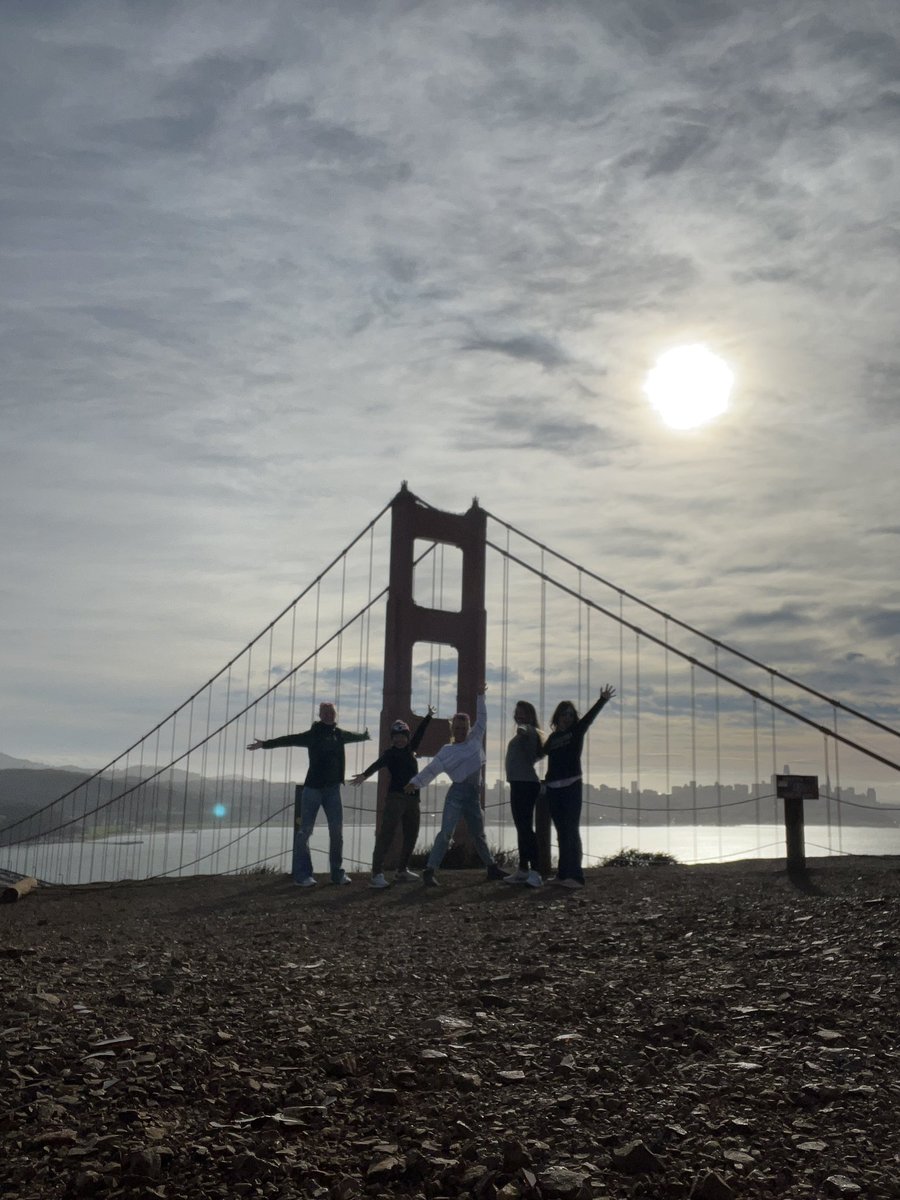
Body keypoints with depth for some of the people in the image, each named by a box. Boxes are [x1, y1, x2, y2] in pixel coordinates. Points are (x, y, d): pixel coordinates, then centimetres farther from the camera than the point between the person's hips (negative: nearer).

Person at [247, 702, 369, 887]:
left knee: (337, 831, 6)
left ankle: (337, 872, 17)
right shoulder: (313, 735, -6)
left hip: (333, 789, 5)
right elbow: (290, 739, -15)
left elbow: (353, 736, 31)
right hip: (313, 788, -5)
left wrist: (364, 736, 52)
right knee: (305, 831, -4)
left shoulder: (340, 734, 10)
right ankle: (302, 874, 0)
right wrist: (266, 743, -27)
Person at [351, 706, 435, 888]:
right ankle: (377, 874, -20)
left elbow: (419, 732, 26)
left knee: (411, 835, 11)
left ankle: (402, 870, 23)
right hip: (396, 797, -7)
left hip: (413, 798, 7)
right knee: (387, 833, -14)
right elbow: (378, 763, -23)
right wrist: (364, 774, -41)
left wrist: (429, 716, 35)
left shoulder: (410, 749, 13)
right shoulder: (390, 753, -5)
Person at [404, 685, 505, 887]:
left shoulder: (475, 739, 10)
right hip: (457, 792, -5)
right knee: (446, 832, -14)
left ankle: (492, 868, 31)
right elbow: (431, 769, -8)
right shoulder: (447, 751, -1)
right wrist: (415, 782, -19)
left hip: (474, 794, 5)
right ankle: (429, 871, -17)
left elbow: (481, 719, 19)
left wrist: (481, 697, 18)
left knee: (478, 834, 18)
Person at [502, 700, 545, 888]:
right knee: (521, 828, 14)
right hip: (519, 783, 11)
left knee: (526, 827, -17)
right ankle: (523, 870, 21)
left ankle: (535, 872, -22)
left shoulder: (529, 730, -9)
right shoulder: (523, 733, 21)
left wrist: (521, 729, -51)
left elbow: (525, 730, -34)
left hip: (526, 784, -11)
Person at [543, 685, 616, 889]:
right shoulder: (553, 737, 14)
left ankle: (575, 876, -12)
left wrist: (602, 701, -23)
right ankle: (563, 874, 13)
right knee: (562, 832, 9)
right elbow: (542, 752, 24)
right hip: (553, 788, 5)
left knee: (571, 831, -10)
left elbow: (590, 716, -12)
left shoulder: (577, 731, 2)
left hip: (571, 786, -5)